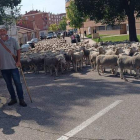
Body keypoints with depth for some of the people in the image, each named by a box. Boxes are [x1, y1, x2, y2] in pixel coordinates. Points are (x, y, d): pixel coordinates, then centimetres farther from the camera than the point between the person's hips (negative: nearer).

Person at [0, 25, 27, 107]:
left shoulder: (12, 40, -2)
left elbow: (18, 50, 5)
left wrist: (18, 61, -4)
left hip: (13, 66, -1)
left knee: (18, 83, 0)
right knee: (9, 84, 10)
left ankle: (21, 100, 9)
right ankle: (13, 99, 23)